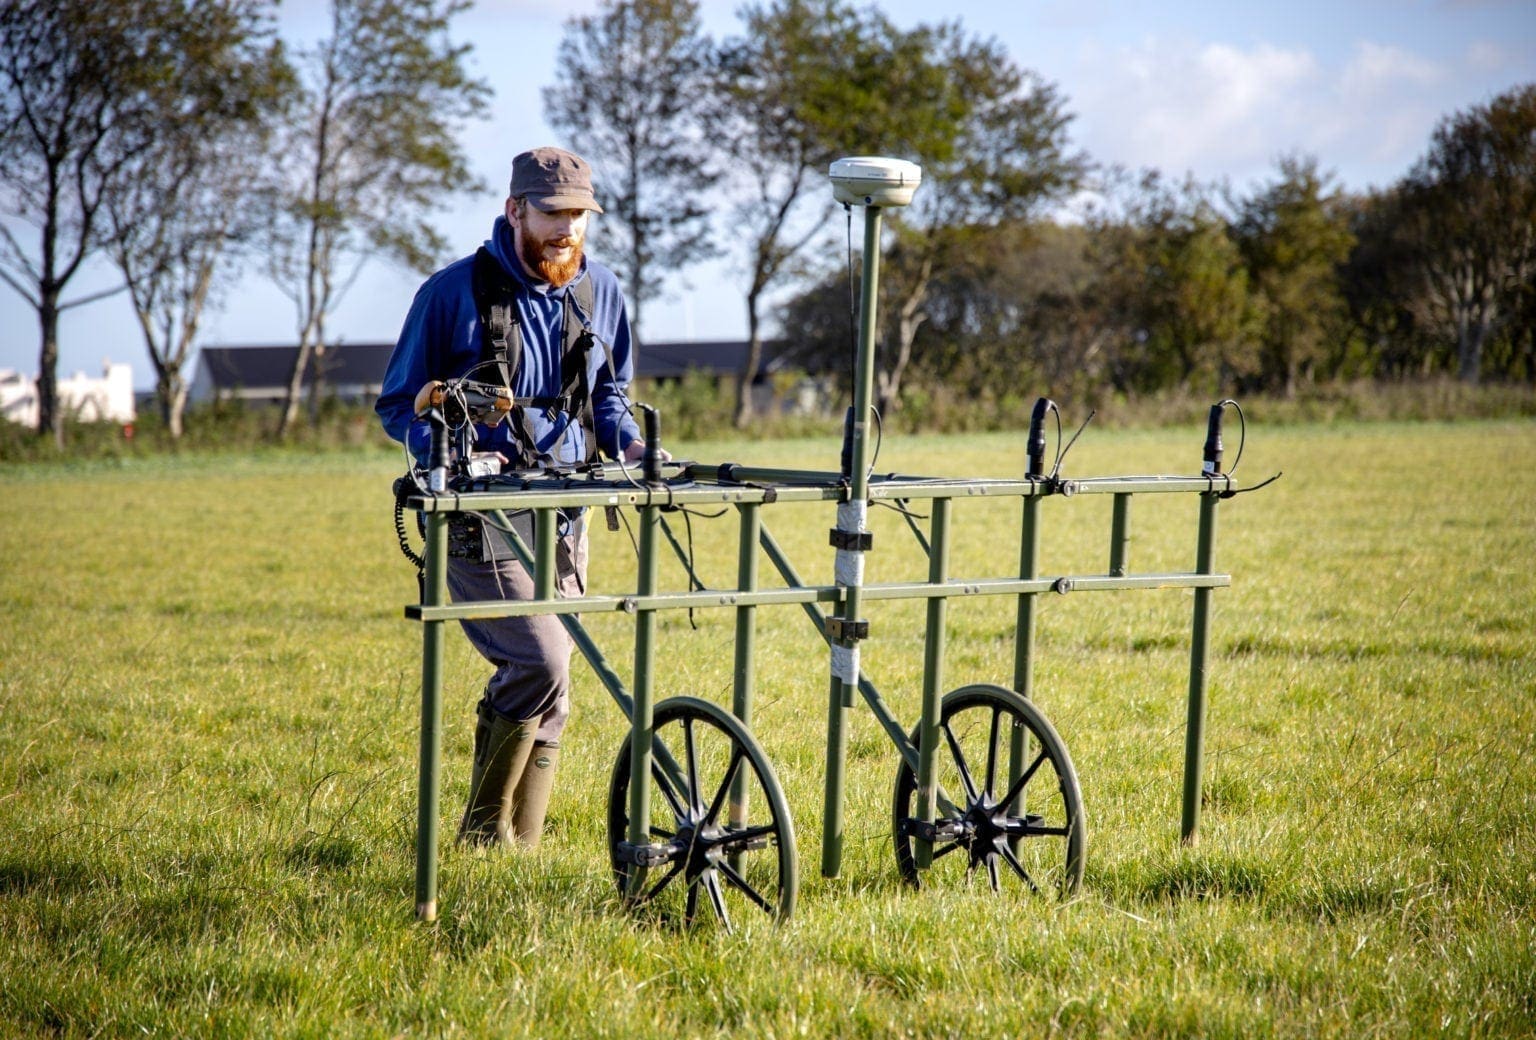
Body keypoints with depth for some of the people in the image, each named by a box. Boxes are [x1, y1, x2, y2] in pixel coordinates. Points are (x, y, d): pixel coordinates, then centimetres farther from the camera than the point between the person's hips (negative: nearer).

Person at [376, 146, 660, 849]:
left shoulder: (600, 292, 9)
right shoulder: (454, 292, -6)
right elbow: (399, 404, 0)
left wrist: (627, 442, 2)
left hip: (564, 512, 6)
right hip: (480, 514, -6)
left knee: (546, 694, 6)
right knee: (541, 665, -20)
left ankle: (521, 846, 16)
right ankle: (482, 836, -6)